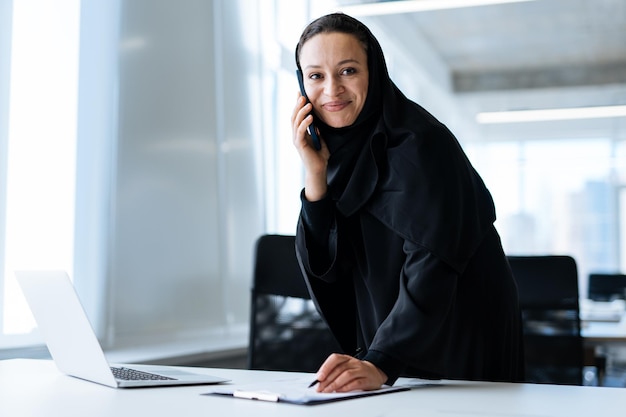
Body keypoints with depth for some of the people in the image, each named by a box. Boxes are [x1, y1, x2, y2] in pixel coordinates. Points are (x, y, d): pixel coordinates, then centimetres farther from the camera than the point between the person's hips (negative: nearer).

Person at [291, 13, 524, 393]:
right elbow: (322, 267, -5)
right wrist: (315, 175, -17)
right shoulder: (336, 151, 0)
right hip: (385, 340, 6)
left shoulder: (417, 143, -21)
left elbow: (431, 266, -29)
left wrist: (380, 363, -38)